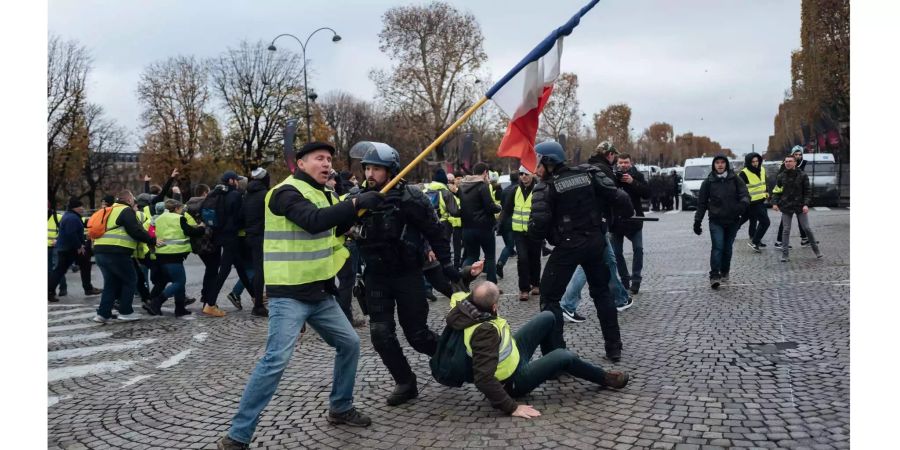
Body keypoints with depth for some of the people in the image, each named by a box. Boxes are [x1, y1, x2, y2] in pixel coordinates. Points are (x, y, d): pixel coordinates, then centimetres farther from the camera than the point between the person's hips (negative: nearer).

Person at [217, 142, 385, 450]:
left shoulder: (322, 194, 14)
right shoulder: (287, 192, -14)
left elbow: (335, 228, 20)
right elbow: (314, 222, -31)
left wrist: (356, 207, 4)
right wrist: (356, 202, -32)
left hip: (321, 293, 9)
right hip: (289, 295, -9)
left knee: (349, 343, 14)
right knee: (276, 361, -15)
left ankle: (340, 409, 32)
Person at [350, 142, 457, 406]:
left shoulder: (410, 199, -15)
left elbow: (435, 231, -7)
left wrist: (446, 263, -7)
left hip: (408, 275, -4)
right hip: (376, 277, 4)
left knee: (416, 335, 2)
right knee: (381, 335, -2)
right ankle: (405, 383, 16)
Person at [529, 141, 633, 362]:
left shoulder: (545, 188, -9)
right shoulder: (588, 173, 3)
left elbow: (538, 227, -16)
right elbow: (617, 197, -1)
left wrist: (535, 233, 6)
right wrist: (627, 213, 18)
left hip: (567, 246, -5)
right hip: (595, 241, 6)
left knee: (549, 298, 4)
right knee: (602, 292, 22)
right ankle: (613, 347, 27)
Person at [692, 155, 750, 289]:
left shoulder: (735, 179, 4)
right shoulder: (708, 182, 3)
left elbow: (745, 194, -5)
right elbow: (701, 203, 6)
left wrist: (743, 203, -29)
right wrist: (697, 221, 3)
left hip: (732, 221, 2)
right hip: (716, 221, -1)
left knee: (728, 248, 10)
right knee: (717, 247, -14)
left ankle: (725, 273, 26)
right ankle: (714, 275, -14)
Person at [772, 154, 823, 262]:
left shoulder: (802, 176, -2)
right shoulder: (781, 176, 3)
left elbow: (807, 191, -1)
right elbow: (776, 191, 6)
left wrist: (806, 204, -13)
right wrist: (774, 202, -8)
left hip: (800, 206, -1)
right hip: (786, 207, 1)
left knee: (806, 228, 0)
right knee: (786, 230, 2)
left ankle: (816, 250, 16)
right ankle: (785, 254, 6)